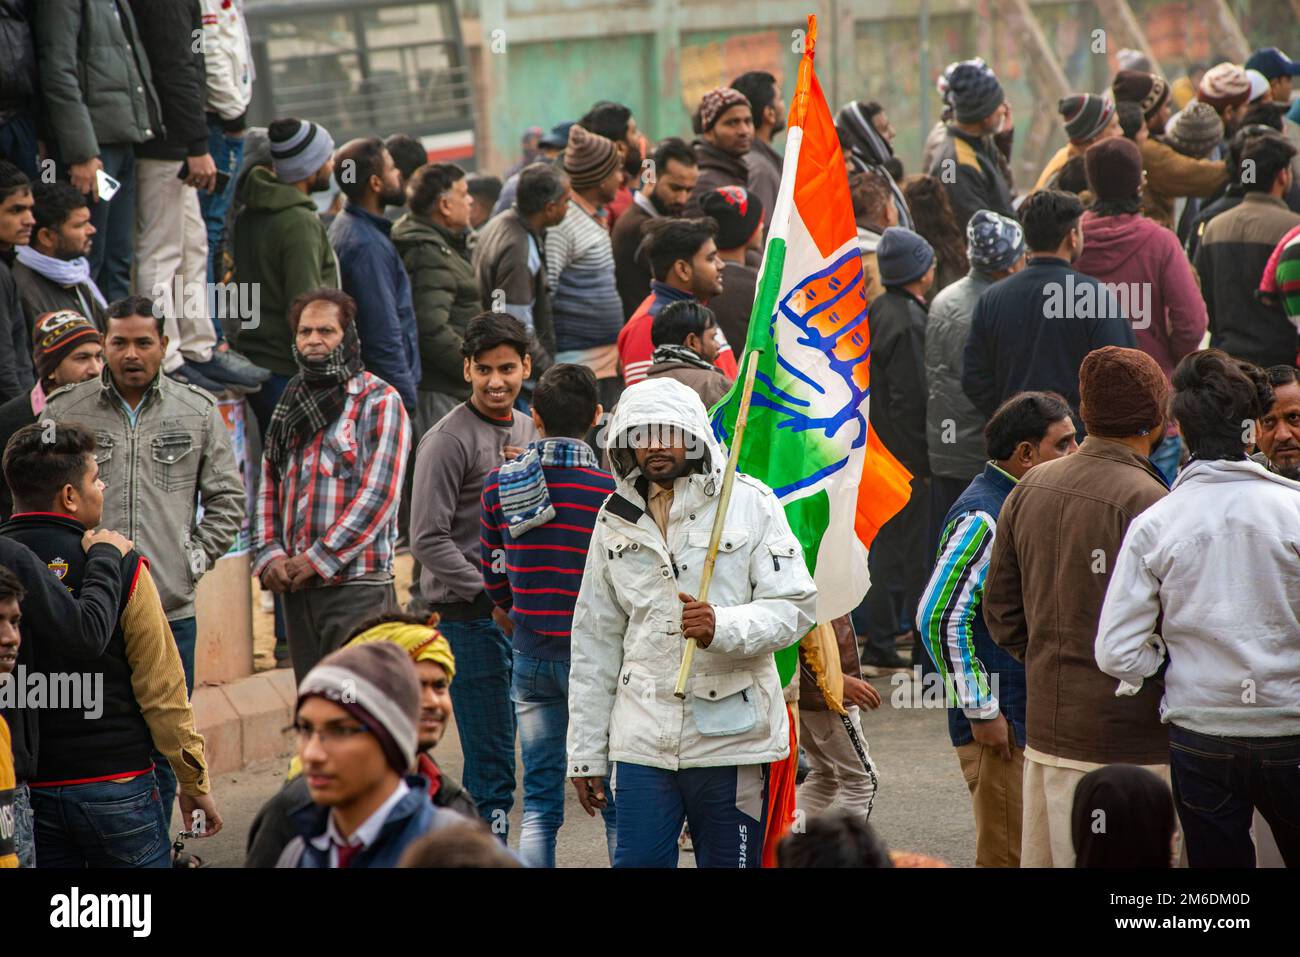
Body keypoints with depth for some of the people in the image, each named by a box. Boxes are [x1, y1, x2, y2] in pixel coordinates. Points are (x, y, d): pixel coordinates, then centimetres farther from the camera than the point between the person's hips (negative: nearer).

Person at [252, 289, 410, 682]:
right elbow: (269, 488, 18)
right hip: (296, 587, 7)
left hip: (358, 587, -7)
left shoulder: (378, 401, -3)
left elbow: (378, 494, -11)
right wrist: (269, 556, 1)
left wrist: (317, 560, -13)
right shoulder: (292, 404, 18)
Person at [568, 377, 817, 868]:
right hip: (643, 739, 3)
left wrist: (723, 627, -24)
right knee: (637, 861, -2)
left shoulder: (748, 502, -1)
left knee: (730, 861, 3)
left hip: (730, 735, -3)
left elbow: (795, 606, -4)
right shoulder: (617, 518, 11)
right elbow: (595, 641, 16)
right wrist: (585, 752, 14)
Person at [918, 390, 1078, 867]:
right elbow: (938, 618, -21)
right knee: (1006, 856, -6)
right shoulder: (983, 518, -17)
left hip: (1035, 718, 10)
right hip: (1002, 723, -10)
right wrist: (982, 712, -19)